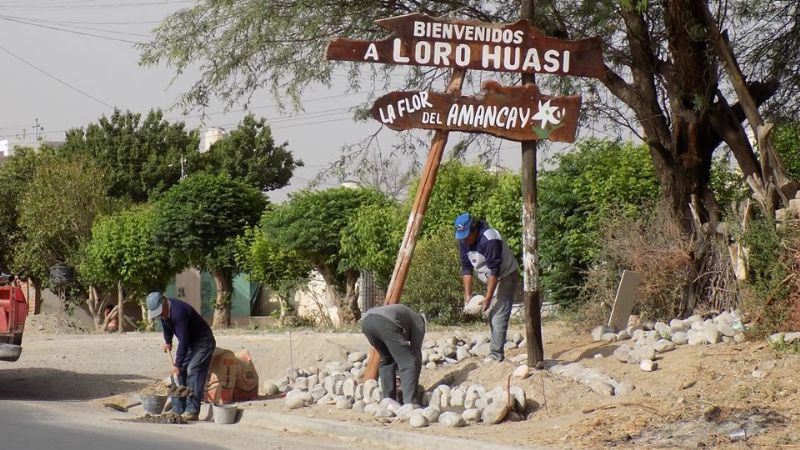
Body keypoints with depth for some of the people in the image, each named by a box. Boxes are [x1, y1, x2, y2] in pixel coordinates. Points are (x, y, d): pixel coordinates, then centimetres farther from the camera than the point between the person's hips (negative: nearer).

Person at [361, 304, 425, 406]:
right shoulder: (419, 322, 28)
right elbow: (416, 352, 21)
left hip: (366, 321, 7)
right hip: (386, 324, -7)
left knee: (386, 360, 26)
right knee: (409, 363, 1)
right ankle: (410, 404, -8)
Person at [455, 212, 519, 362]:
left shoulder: (489, 239, -30)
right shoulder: (463, 241, -6)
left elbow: (494, 270, -30)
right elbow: (466, 267, -1)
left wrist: (488, 297, -31)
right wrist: (468, 295, -8)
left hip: (506, 276, -8)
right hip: (491, 279, 8)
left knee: (499, 316, -15)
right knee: (489, 315, 7)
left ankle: (496, 354, -17)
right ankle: (497, 353, 12)